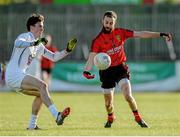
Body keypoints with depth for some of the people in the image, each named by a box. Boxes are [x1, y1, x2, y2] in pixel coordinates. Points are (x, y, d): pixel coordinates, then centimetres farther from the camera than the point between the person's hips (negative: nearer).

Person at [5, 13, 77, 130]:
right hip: (14, 75, -10)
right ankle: (57, 116, -34)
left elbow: (54, 57, 24)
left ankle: (32, 125, 19)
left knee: (40, 93, 17)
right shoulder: (26, 36, -7)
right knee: (42, 85, -23)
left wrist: (68, 50, 10)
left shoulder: (38, 46, 20)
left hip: (19, 76, 10)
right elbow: (18, 43, -32)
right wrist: (34, 43, -46)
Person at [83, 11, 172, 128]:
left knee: (128, 95, -17)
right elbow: (91, 58, -17)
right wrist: (86, 71, -36)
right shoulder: (97, 40, -9)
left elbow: (140, 34, -1)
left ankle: (138, 117, 5)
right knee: (109, 102, 4)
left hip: (121, 68, 1)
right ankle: (110, 118, 37)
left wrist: (160, 34, -3)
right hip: (106, 71, -1)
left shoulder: (120, 33, -2)